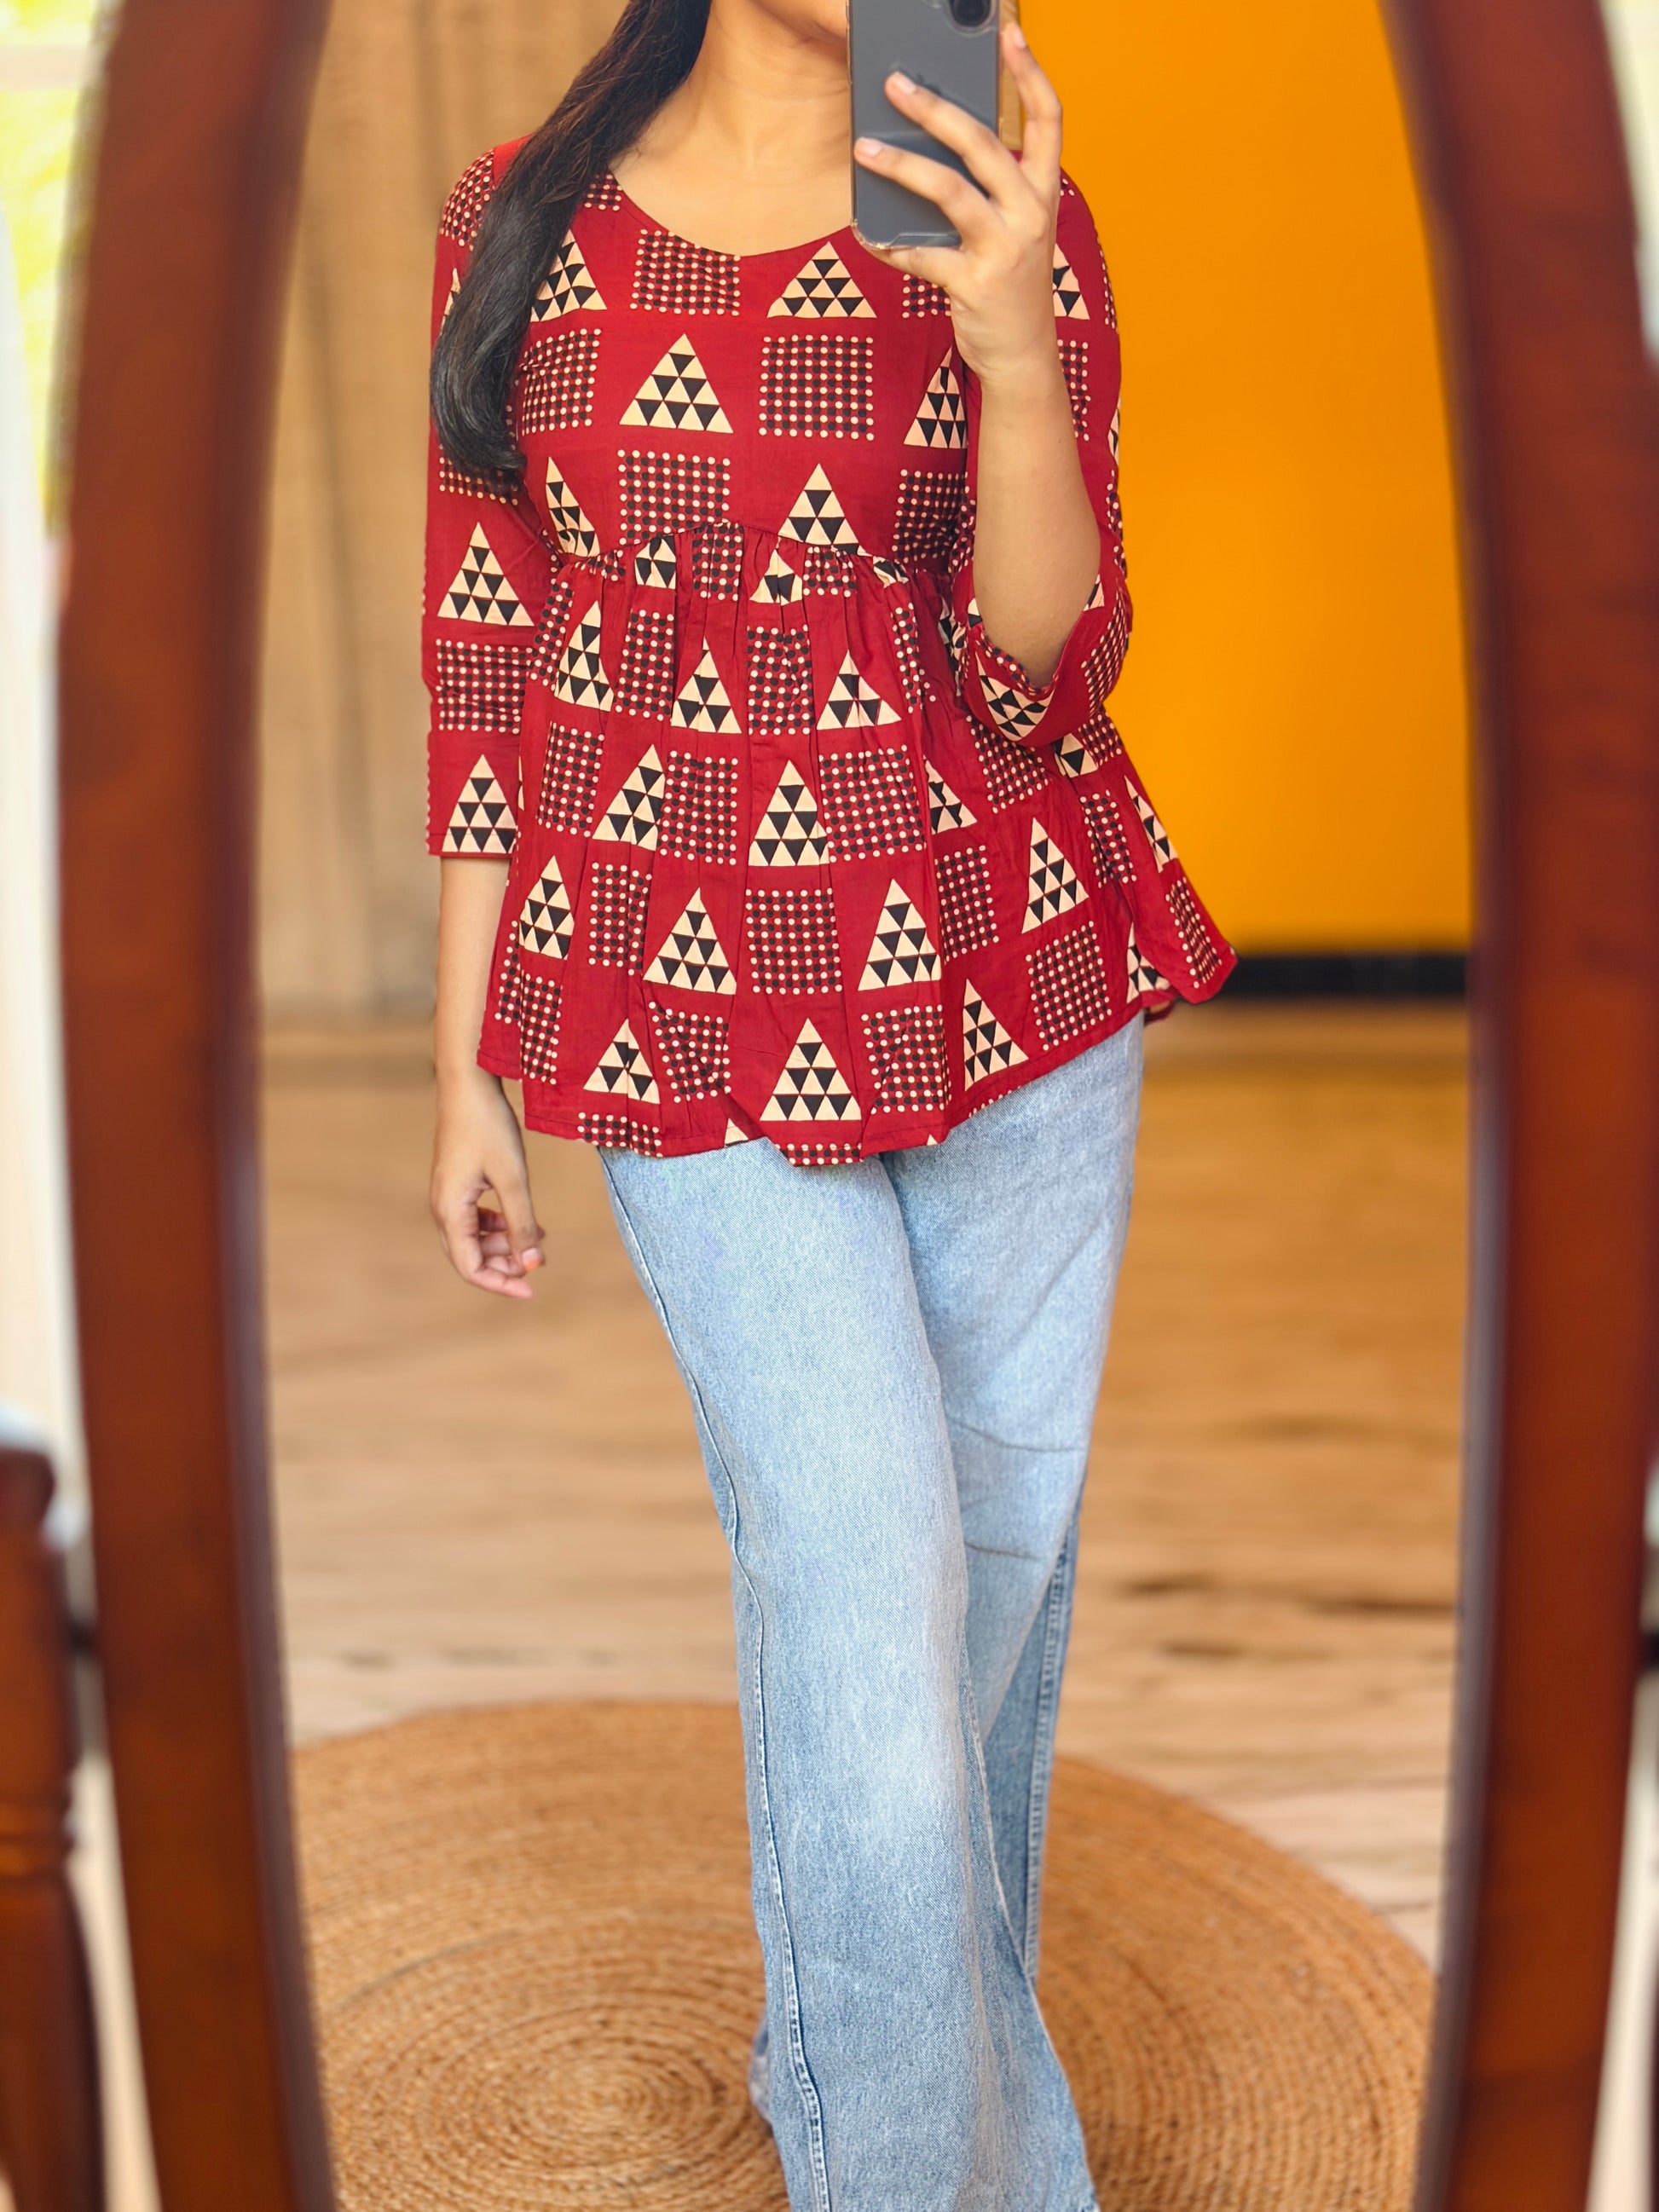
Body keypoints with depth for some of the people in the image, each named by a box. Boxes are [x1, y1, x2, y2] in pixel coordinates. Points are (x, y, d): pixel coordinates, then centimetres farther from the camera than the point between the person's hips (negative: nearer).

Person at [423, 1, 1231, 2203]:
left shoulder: (1011, 218, -1)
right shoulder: (527, 220, 0)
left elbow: (1040, 673, -9)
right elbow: (489, 665, 4)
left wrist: (1010, 343, -25)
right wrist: (466, 1067, 5)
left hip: (1016, 982, 2)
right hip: (693, 1009, -1)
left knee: (1004, 1557, 12)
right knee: (862, 1571, -7)